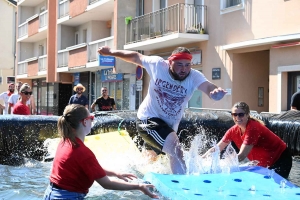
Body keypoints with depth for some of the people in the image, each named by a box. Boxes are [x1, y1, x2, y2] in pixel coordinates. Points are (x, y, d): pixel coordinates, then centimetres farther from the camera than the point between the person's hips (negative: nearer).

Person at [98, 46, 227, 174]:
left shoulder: (194, 77, -22)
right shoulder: (157, 65, -21)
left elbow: (208, 87, -43)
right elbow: (136, 57, -5)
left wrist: (215, 91, -67)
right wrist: (110, 52, 5)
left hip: (169, 126, 5)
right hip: (148, 119, -5)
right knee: (176, 151, -29)